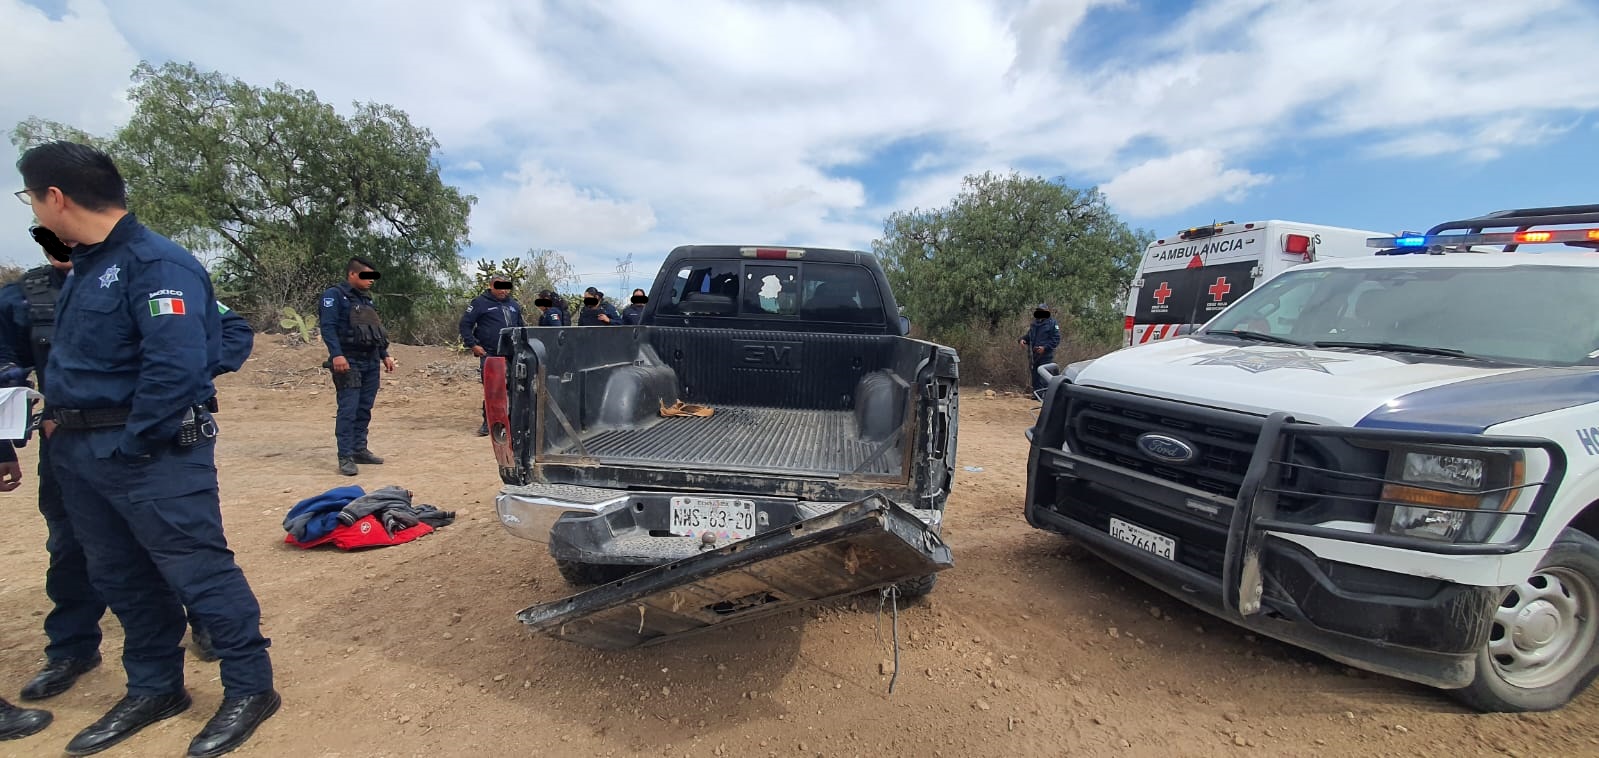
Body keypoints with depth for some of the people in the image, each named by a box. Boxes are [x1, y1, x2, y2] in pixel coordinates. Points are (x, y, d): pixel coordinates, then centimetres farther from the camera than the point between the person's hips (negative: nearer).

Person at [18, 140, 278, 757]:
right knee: (121, 578, 17)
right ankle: (154, 690, 32)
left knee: (198, 570, -3)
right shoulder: (86, 266, 15)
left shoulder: (156, 263, -16)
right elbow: (72, 358, 24)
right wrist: (61, 418, 12)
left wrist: (132, 443, -17)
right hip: (80, 452, 10)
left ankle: (250, 689, 10)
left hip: (151, 451, -9)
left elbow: (177, 365, -26)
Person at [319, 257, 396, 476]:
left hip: (371, 362, 8)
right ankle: (345, 457, -7)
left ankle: (360, 449, 19)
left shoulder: (366, 298, 19)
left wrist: (384, 355, 19)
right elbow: (328, 327, -16)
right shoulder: (335, 294, -5)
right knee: (348, 410, -9)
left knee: (364, 409, 11)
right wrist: (336, 354, -26)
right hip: (349, 362, -8)